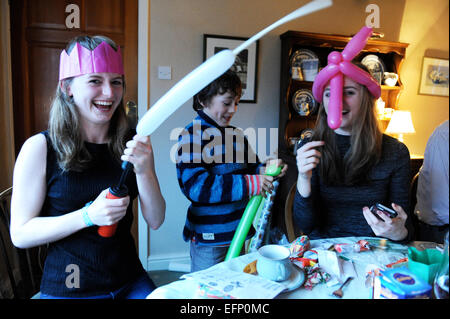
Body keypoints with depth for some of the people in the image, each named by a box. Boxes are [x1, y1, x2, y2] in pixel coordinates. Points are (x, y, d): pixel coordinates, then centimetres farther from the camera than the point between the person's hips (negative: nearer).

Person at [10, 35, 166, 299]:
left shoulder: (134, 144, -4)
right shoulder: (39, 148, -11)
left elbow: (155, 221, -5)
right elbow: (20, 233, -9)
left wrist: (144, 172, -22)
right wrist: (88, 216, -24)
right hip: (67, 288, -2)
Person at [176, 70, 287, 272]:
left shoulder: (237, 135, 9)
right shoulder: (193, 135, -14)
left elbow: (250, 167, 21)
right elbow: (195, 186, -25)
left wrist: (266, 169, -3)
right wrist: (250, 184, -26)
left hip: (238, 232, 7)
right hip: (208, 239, -6)